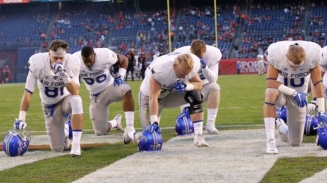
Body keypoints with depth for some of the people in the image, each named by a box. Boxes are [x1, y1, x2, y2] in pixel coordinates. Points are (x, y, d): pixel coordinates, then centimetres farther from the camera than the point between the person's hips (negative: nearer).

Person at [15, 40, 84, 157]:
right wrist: (21, 118, -21)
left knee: (76, 100, -39)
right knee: (57, 149, -1)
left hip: (65, 99, 0)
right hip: (49, 106, 0)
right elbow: (28, 92, -19)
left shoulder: (71, 63, -24)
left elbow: (75, 92, -29)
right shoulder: (37, 63, -26)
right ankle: (64, 131, 37)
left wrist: (64, 75, -44)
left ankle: (76, 143, -31)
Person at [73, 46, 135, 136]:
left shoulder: (105, 55, -22)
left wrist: (120, 76, -16)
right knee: (100, 132, 1)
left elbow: (123, 59, -2)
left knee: (126, 90, -38)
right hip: (96, 97, 2)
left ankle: (130, 128, -33)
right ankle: (115, 122, 37)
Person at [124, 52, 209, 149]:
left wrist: (186, 86, -32)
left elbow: (198, 84, -9)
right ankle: (129, 133, 24)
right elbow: (153, 98, -37)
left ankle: (198, 136, -15)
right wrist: (153, 122, -41)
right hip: (149, 95, -5)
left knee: (195, 95, -23)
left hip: (170, 92, 5)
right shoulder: (160, 69, -39)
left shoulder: (193, 65, -24)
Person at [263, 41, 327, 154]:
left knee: (295, 143, 2)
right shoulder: (277, 55, -28)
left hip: (299, 95, 2)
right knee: (271, 93, -42)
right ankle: (270, 140, -34)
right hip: (282, 90, -2)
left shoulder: (312, 56, -23)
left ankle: (282, 128, 39)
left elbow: (317, 83, -14)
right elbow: (270, 82, -25)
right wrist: (294, 93, -32)